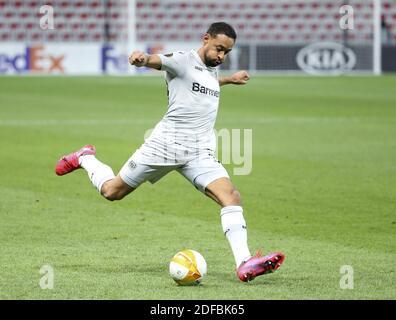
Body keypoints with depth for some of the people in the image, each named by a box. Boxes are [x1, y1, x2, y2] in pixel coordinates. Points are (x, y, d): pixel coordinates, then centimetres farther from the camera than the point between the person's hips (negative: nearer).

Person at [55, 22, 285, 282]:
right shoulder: (184, 61, -6)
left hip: (200, 153, 6)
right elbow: (158, 61, -28)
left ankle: (244, 265, -25)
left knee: (231, 196, -18)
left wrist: (229, 80, 52)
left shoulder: (213, 69, 18)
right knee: (112, 191, 8)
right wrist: (143, 58, -51)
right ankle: (85, 158, 40)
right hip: (167, 143, -6)